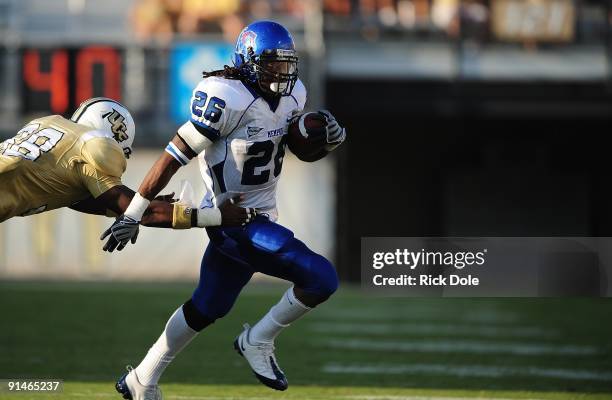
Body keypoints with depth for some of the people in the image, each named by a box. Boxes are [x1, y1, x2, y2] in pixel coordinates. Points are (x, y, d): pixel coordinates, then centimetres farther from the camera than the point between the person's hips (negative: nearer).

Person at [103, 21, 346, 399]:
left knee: (207, 308, 21)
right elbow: (176, 155, -20)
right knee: (322, 279, -17)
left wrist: (331, 137, -7)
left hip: (259, 217, 9)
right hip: (236, 221, -9)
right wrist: (135, 212, -19)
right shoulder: (226, 98, -22)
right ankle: (259, 341, 2)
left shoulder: (293, 95, 2)